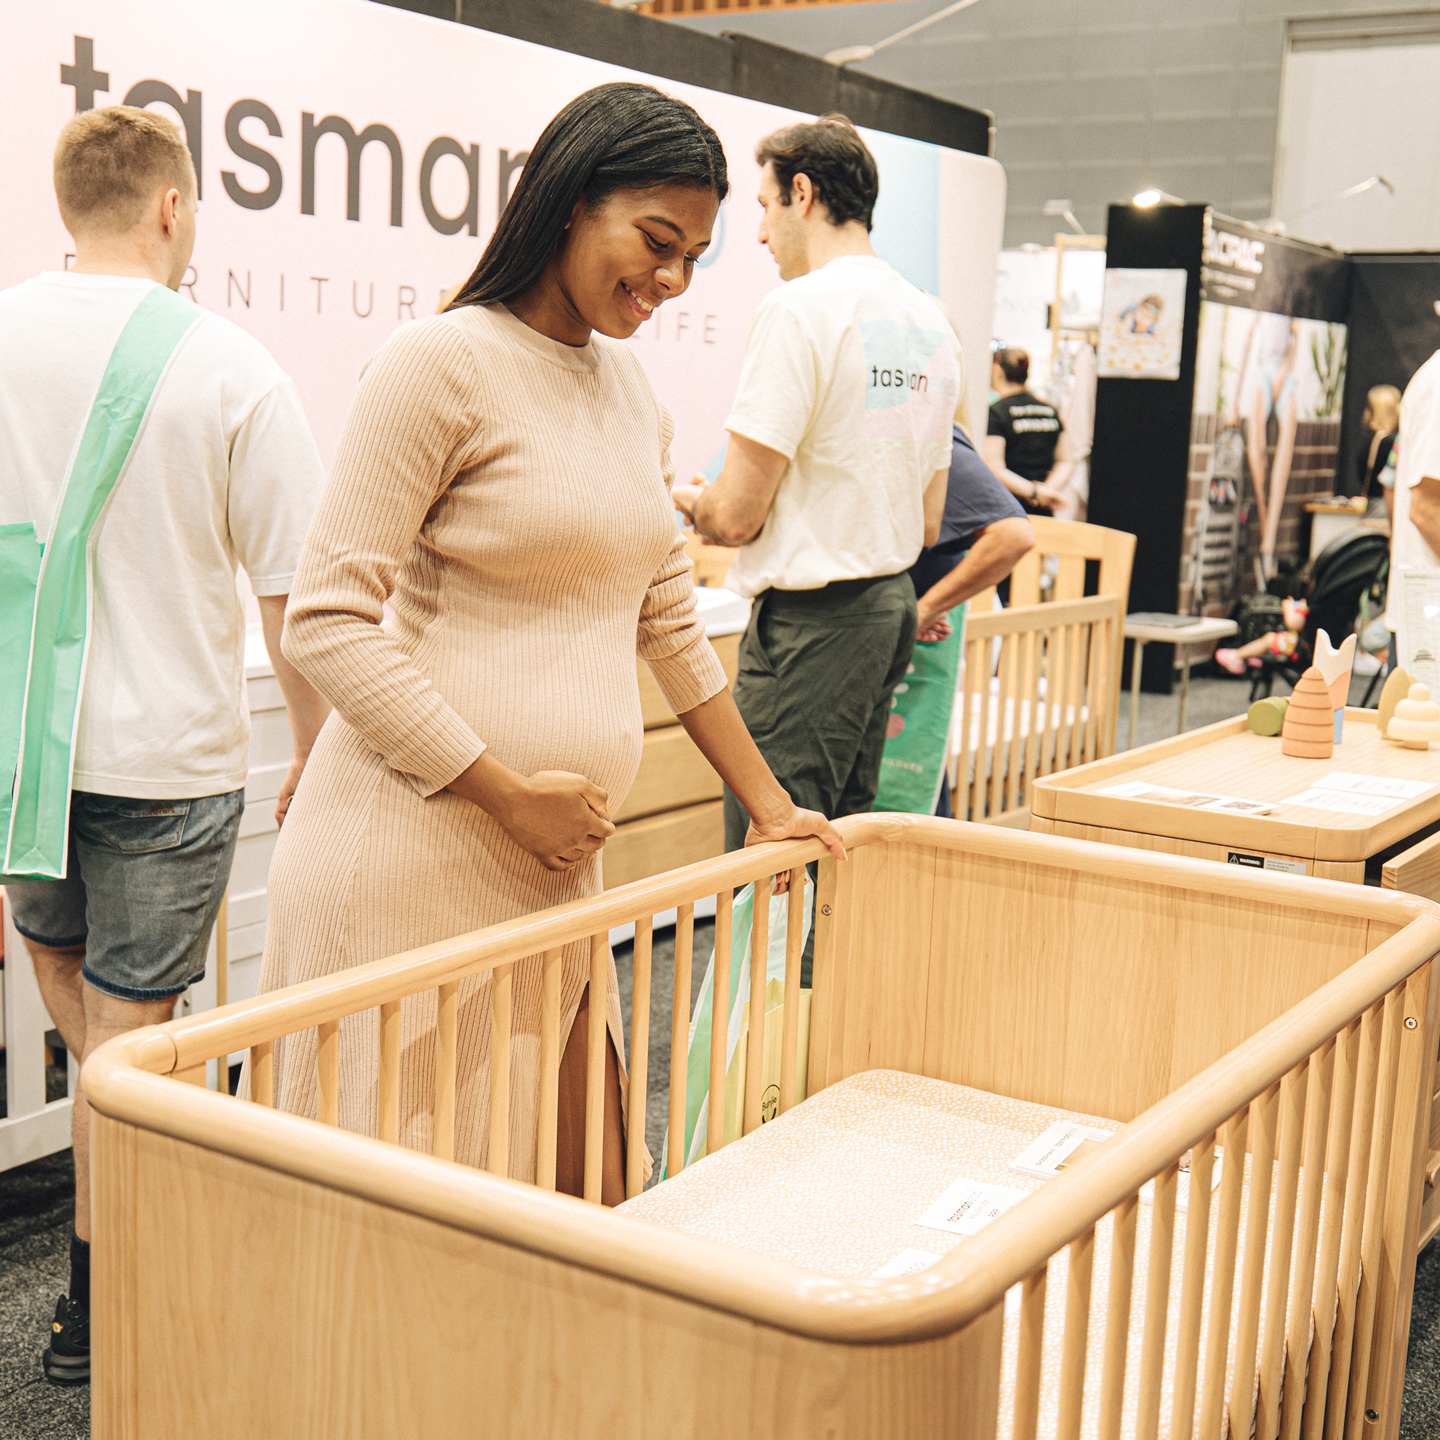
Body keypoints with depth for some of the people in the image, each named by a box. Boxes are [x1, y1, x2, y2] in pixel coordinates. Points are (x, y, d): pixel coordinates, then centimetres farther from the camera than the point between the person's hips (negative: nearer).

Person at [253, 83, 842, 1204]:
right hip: (415, 852, -7)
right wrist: (513, 796, -14)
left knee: (591, 1199, 10)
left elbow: (669, 616, 22)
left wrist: (767, 804, 22)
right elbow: (328, 621, -14)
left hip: (556, 863, 8)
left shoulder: (628, 386, 15)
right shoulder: (442, 363, -9)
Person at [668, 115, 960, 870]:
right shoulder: (932, 321, 12)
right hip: (892, 607, 9)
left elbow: (738, 514, -15)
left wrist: (688, 500, 6)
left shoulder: (798, 309, -14)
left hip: (810, 619, -9)